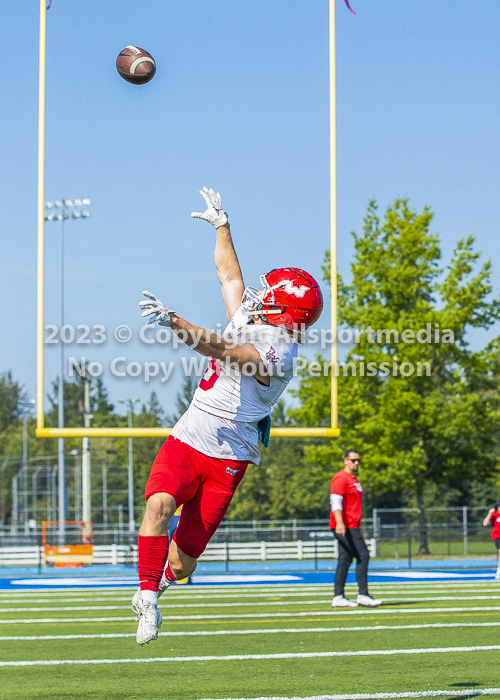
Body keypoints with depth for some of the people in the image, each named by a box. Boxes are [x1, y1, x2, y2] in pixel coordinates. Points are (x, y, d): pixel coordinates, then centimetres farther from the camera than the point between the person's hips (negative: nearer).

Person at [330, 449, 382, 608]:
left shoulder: (354, 480, 21)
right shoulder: (341, 478, -10)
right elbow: (335, 501, -21)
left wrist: (357, 525, 26)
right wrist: (339, 523, -31)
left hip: (352, 527, 10)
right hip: (345, 527, -10)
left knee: (345, 560, 8)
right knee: (363, 556, -11)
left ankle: (338, 597, 8)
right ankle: (363, 595, -10)